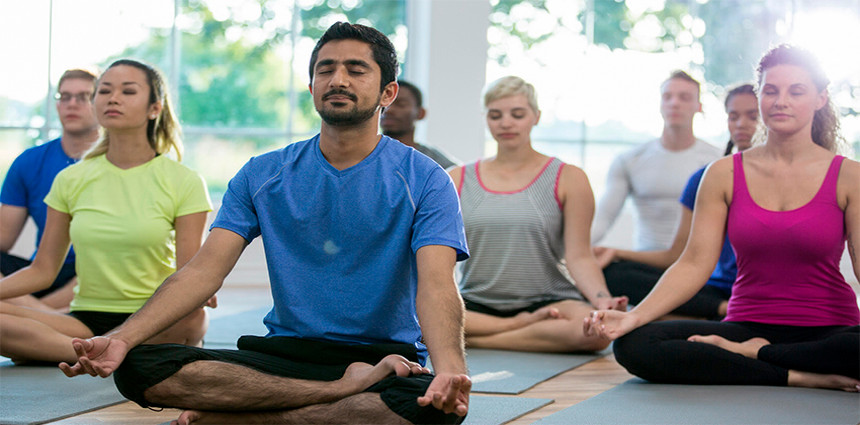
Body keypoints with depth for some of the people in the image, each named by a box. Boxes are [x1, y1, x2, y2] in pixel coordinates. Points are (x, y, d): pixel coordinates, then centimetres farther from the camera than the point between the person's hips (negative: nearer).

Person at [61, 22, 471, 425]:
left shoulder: (424, 180, -1)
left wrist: (450, 369, -39)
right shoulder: (261, 175, 9)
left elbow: (436, 286, -16)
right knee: (140, 369, -22)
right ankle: (349, 389, -20)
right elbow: (204, 270, 1)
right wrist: (121, 338, -17)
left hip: (386, 358, -2)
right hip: (284, 351, 3)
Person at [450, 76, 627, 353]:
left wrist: (602, 299, -21)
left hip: (546, 302, -1)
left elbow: (579, 257, -2)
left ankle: (477, 340, -19)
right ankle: (522, 326, -16)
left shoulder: (567, 179, 5)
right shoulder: (458, 180, 11)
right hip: (476, 305, 1)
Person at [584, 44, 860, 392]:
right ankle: (803, 377, -23)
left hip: (826, 333, -2)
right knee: (633, 345, -24)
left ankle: (749, 353, -15)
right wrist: (634, 316, -16)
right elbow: (695, 263, 1)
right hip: (748, 325, 3)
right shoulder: (724, 175, 7)